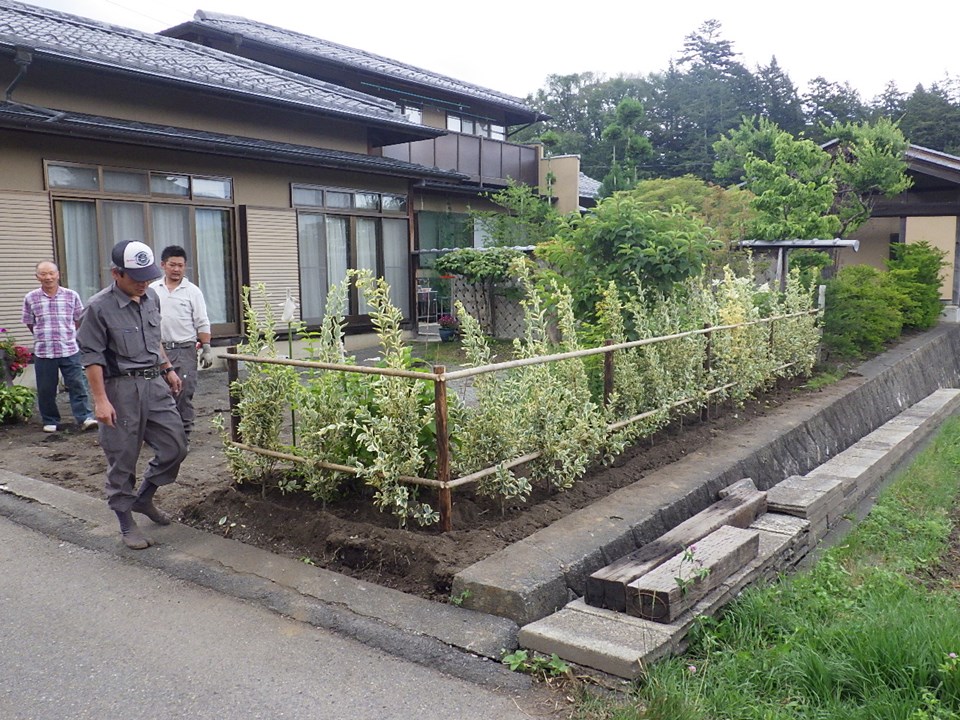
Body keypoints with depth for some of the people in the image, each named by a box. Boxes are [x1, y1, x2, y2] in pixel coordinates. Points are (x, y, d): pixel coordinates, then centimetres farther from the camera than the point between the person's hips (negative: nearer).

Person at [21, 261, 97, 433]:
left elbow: (79, 320, 9)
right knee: (46, 390, 8)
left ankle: (85, 418, 1)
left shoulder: (71, 296, 0)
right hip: (43, 352, 1)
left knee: (77, 385, -2)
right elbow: (29, 323, 10)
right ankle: (50, 421, 20)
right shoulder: (30, 298, 1)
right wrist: (43, 337, 10)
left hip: (70, 350, -1)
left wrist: (68, 336, 10)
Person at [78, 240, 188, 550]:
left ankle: (143, 498, 31)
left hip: (155, 384, 7)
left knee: (175, 446, 9)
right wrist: (100, 400, -16)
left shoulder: (152, 298, 7)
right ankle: (126, 522, 18)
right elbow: (92, 357, -12)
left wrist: (167, 370, 23)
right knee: (123, 459, 3)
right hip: (121, 389, -6)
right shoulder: (99, 307, -13)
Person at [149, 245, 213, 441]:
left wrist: (206, 348, -5)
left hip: (184, 350, -3)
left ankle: (183, 436, 2)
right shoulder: (152, 290, 9)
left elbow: (202, 324, 0)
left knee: (184, 394, -5)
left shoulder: (192, 291, 1)